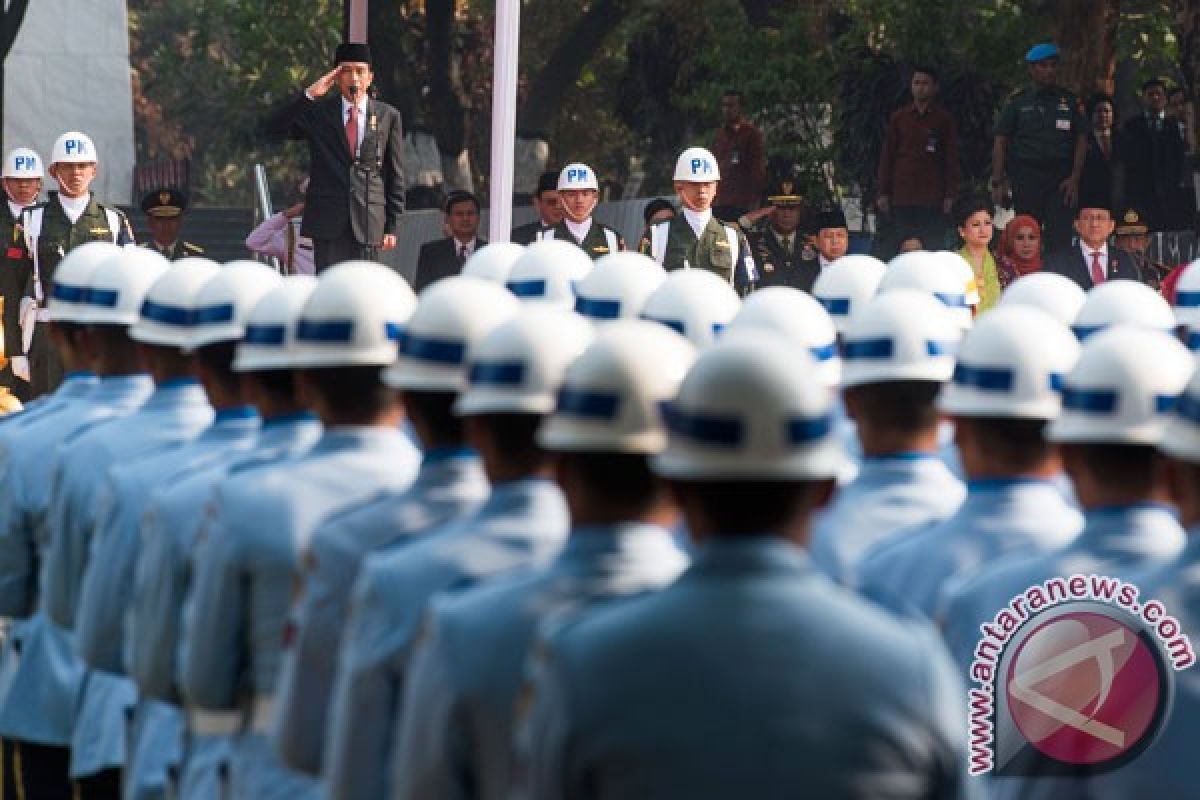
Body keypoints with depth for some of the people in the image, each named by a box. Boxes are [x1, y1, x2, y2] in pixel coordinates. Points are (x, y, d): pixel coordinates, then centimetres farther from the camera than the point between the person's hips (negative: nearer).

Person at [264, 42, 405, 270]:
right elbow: (273, 130, -6)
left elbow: (395, 176, 9)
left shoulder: (387, 116, 8)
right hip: (327, 222, 0)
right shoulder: (316, 112, 7)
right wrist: (309, 95, -13)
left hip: (368, 223, 0)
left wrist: (392, 226, 4)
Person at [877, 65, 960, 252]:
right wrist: (883, 193, 6)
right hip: (902, 198, 2)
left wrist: (950, 196, -3)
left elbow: (951, 159, 4)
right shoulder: (898, 118, 12)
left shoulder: (944, 119, 5)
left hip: (932, 199, -2)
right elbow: (887, 157, 13)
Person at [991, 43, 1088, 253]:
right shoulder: (1018, 102, 8)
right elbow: (1000, 141, 6)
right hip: (1026, 177, 0)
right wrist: (997, 183, -2)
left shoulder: (1069, 101, 12)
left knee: (1060, 239, -10)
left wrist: (1075, 178, -2)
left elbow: (1081, 140, 10)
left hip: (1061, 178, 0)